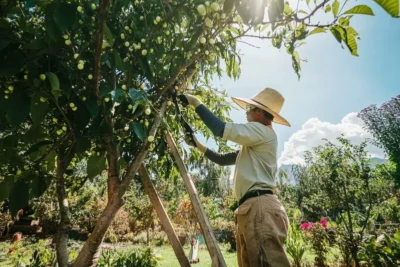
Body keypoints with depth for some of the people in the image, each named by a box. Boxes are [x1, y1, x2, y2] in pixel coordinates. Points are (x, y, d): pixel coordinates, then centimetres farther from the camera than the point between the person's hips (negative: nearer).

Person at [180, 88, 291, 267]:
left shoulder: (263, 131, -3)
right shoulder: (252, 145, 27)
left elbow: (220, 129, -16)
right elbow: (222, 159, 29)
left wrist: (196, 103, -5)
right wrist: (197, 145, 23)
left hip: (260, 207, -10)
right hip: (251, 208, 10)